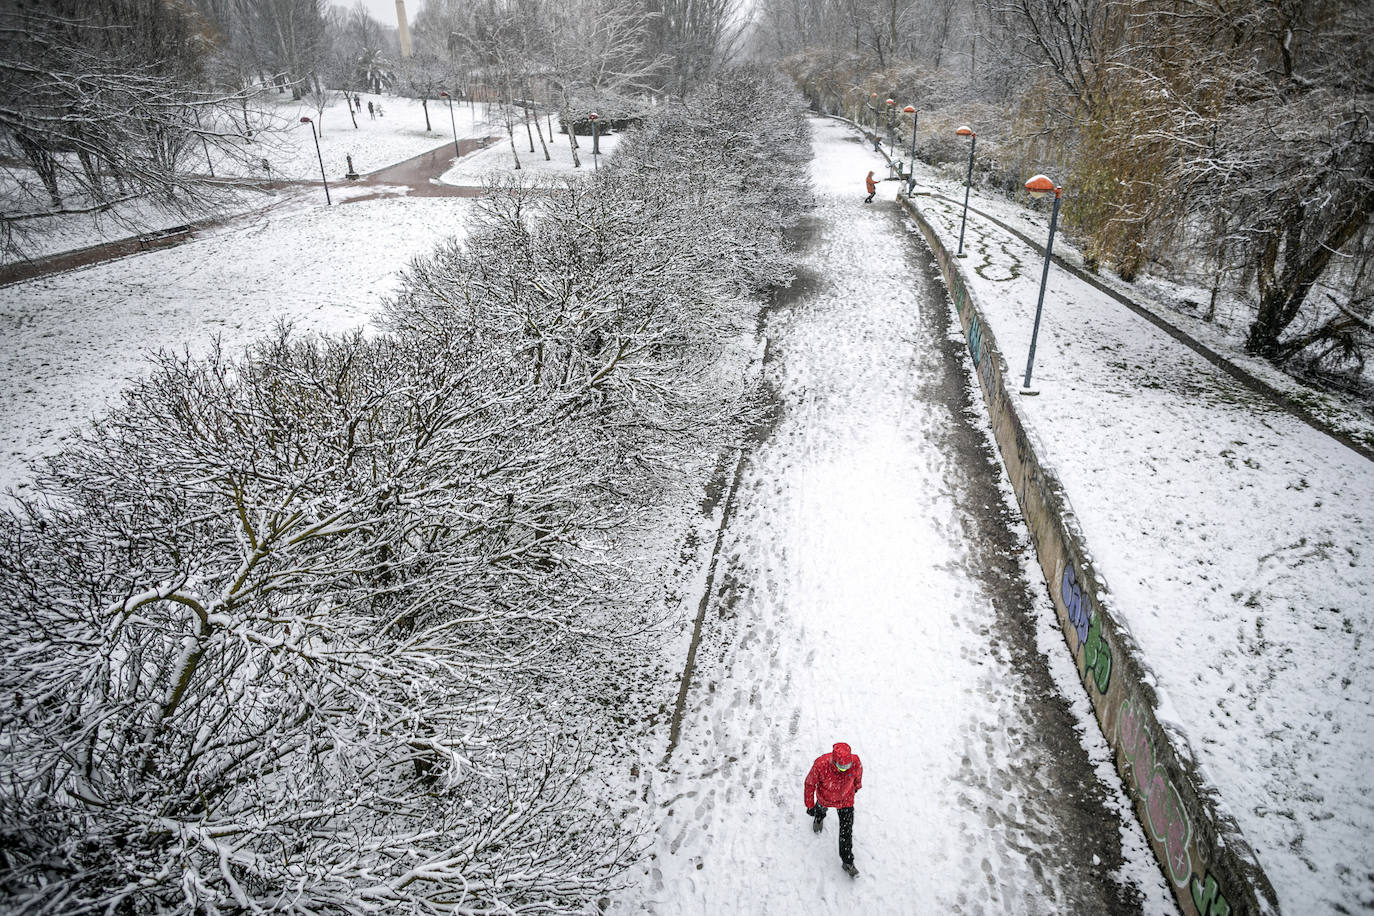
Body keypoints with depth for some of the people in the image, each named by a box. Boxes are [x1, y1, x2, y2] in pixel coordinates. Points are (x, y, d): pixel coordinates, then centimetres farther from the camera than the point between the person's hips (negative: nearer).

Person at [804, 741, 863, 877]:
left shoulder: (855, 762, -36)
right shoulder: (821, 765, -42)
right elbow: (810, 783, -22)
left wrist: (857, 784, 13)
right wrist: (810, 805, -11)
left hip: (846, 799, 0)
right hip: (825, 798, 0)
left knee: (846, 831, 3)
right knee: (821, 808, 33)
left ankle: (847, 862, 25)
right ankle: (819, 817, 71)